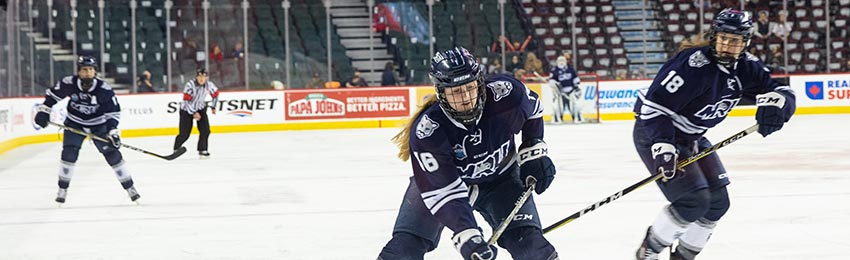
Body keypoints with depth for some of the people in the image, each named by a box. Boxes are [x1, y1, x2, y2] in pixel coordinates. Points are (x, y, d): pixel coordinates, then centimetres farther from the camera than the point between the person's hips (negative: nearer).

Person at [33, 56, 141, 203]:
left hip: (99, 125, -1)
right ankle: (62, 189, 0)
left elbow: (114, 111, -17)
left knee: (112, 154, -6)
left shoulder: (104, 89, -24)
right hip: (74, 123, 1)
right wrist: (43, 111, -6)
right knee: (69, 152, -14)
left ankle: (129, 187, 6)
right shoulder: (68, 84, -21)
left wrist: (113, 130, -27)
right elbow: (53, 94, -3)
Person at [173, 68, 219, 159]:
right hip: (186, 110, -4)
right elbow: (186, 100, -26)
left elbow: (215, 94, 9)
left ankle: (202, 150, 2)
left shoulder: (209, 85, -12)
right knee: (184, 134, -6)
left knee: (205, 130, -12)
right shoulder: (190, 85, -27)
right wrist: (194, 113, -26)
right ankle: (176, 149, 18)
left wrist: (213, 107, 15)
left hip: (200, 109, 4)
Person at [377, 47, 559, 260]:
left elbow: (532, 111, -2)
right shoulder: (426, 132, -34)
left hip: (499, 177, 2)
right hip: (439, 179, -1)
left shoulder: (505, 92, -28)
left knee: (528, 241, -16)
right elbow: (443, 191, -34)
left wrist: (534, 151, -7)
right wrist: (466, 236, -44)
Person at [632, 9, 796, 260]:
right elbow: (655, 104, -31)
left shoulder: (746, 67, -5)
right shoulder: (694, 65, -29)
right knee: (694, 200, -19)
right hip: (654, 133, -8)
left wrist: (776, 100, -32)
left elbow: (781, 91, -7)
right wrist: (663, 147, -40)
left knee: (718, 201, 4)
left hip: (691, 137, 8)